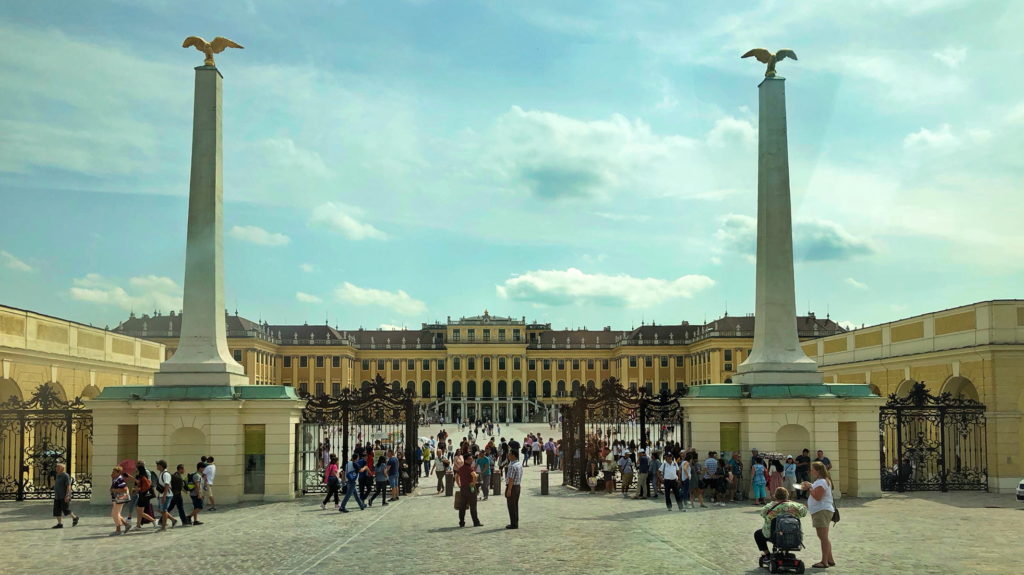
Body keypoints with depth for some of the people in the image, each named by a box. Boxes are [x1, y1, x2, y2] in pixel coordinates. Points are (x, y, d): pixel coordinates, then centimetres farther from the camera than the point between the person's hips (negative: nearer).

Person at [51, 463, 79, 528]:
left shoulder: (66, 476, -13)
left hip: (64, 497, -8)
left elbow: (69, 486, -18)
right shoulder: (58, 475, 13)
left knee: (66, 510, -4)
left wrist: (67, 495, -25)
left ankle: (74, 518, 16)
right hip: (57, 497, 8)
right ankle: (60, 524, 1)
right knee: (57, 511, 0)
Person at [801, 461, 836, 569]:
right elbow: (815, 494, 22)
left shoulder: (821, 482, -16)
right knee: (824, 537, 16)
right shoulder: (819, 481, 17)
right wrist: (808, 488, 9)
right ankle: (830, 560, 22)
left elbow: (817, 497, -24)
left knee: (823, 537, -7)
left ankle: (824, 562, -5)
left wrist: (809, 487, -15)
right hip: (819, 511, 11)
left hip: (822, 511, -11)